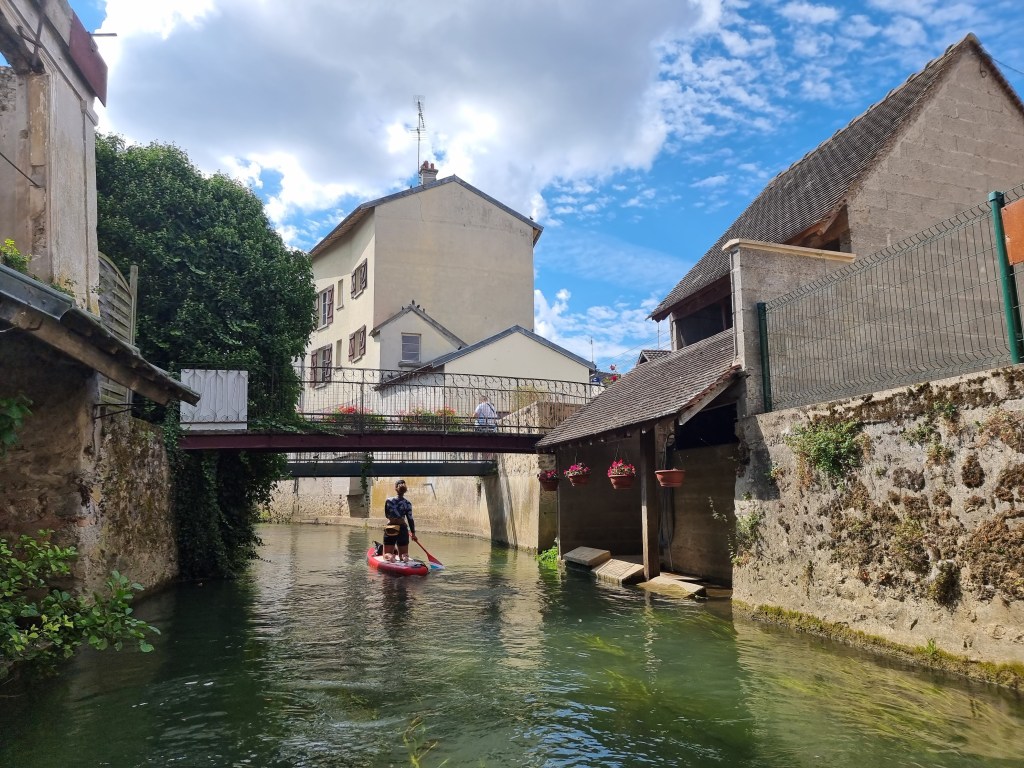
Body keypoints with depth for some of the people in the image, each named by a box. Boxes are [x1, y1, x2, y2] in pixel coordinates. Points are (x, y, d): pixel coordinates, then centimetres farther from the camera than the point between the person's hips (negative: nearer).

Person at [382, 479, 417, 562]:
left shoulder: (388, 501, -3)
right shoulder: (407, 503, -6)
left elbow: (387, 515, 10)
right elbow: (410, 519, -6)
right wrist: (413, 533, 4)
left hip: (390, 530, 0)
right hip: (402, 529, 0)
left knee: (387, 554, 11)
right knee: (403, 554, 15)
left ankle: (390, 556, -23)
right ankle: (404, 556, -20)